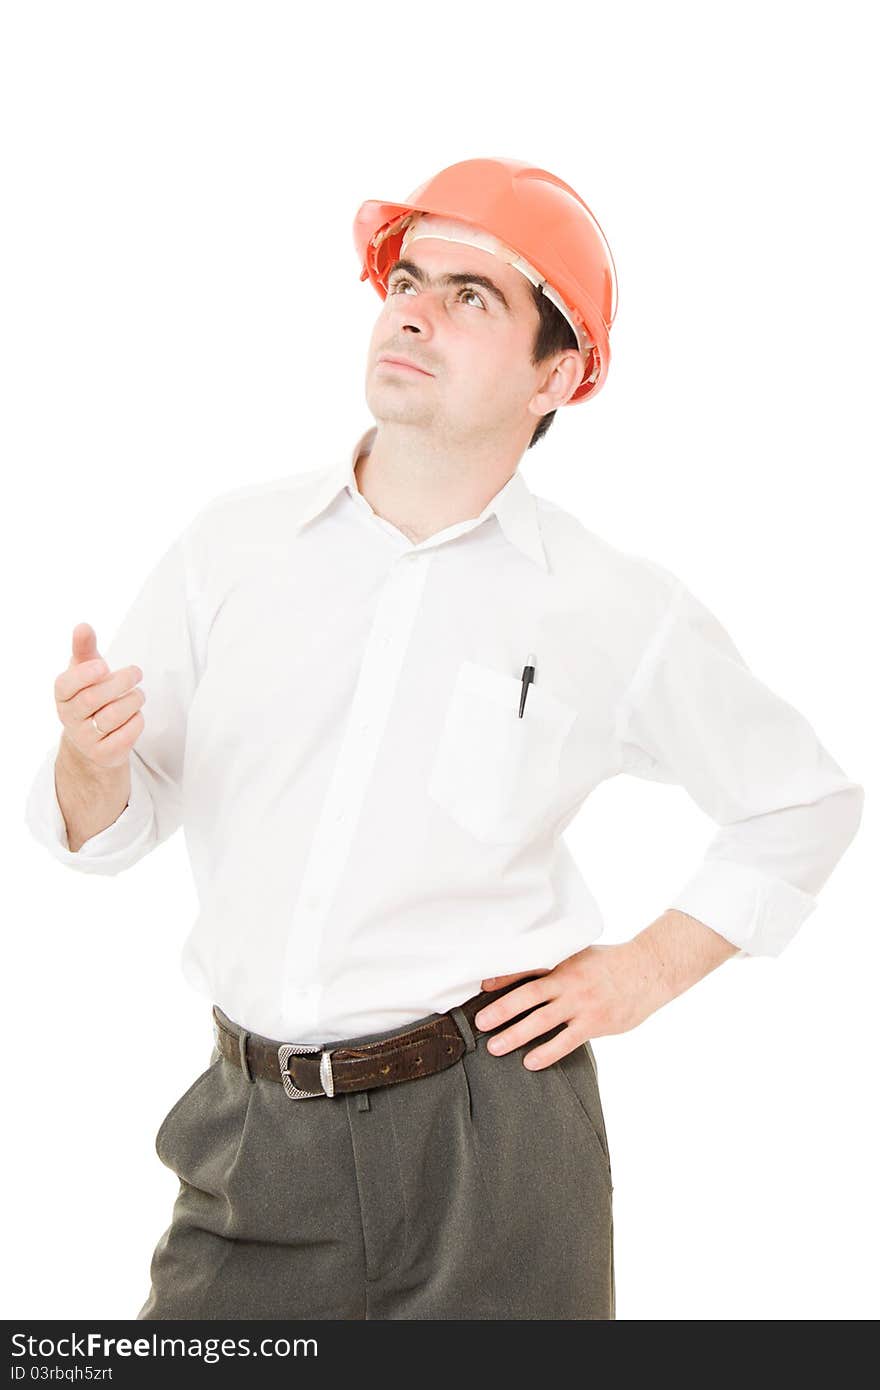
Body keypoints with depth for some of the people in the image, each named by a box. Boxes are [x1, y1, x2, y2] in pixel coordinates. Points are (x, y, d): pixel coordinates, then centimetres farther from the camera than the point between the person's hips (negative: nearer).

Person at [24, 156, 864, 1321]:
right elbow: (110, 828, 5)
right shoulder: (232, 544, 1)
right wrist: (91, 757, -17)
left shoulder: (621, 614, -4)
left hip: (487, 1143, -2)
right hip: (254, 1138, 2)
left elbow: (805, 804, 10)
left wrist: (643, 975, 1)